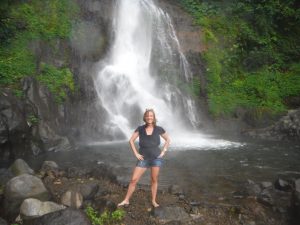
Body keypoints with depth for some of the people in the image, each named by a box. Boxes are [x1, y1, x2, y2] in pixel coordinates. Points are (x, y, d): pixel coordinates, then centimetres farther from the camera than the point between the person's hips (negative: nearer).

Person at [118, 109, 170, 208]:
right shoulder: (140, 129, -5)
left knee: (154, 180, 8)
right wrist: (136, 153, -4)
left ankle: (154, 201, 26)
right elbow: (131, 140, 2)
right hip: (144, 158, 1)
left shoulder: (159, 129, -5)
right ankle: (126, 200, 14)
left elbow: (168, 139, 9)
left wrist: (163, 151, 1)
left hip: (156, 157, 0)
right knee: (133, 180, 0)